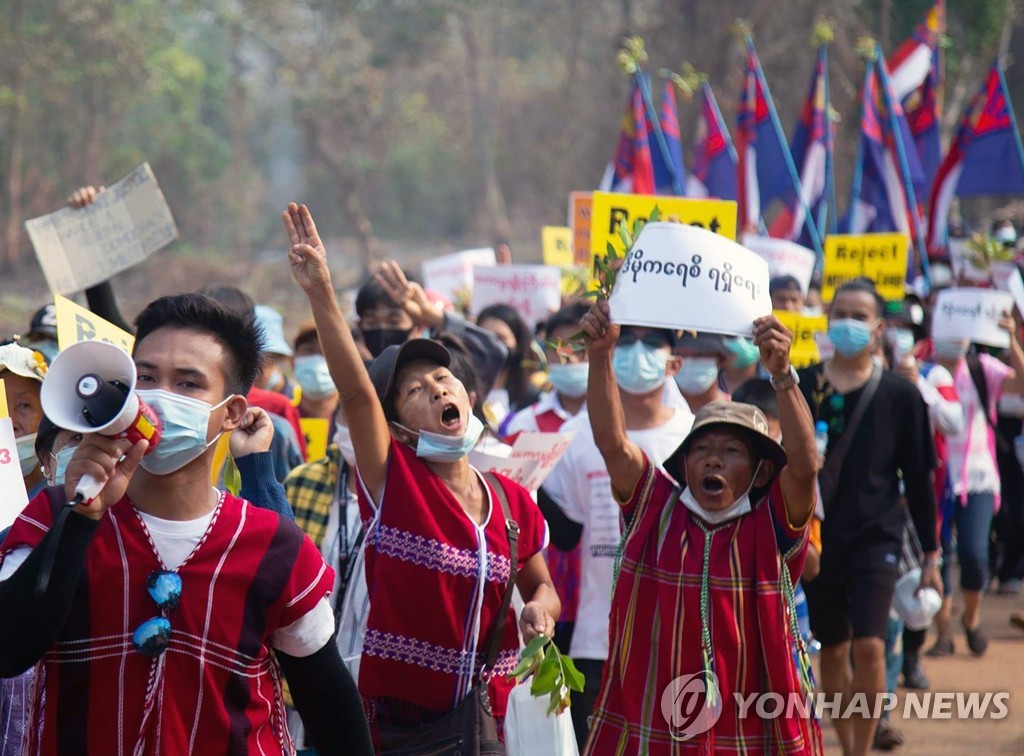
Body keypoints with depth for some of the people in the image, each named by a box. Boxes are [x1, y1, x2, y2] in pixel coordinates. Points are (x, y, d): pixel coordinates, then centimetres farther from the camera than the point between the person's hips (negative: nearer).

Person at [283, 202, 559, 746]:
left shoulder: (514, 502, 4)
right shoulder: (393, 482, -6)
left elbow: (541, 587, 19)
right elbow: (354, 389, -20)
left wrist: (540, 610, -6)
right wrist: (320, 293, -32)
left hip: (487, 715, 3)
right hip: (399, 712, -3)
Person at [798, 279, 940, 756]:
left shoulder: (899, 395, 0)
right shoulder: (801, 387, 2)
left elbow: (918, 479, 5)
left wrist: (931, 555, 5)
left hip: (875, 537, -2)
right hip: (814, 535, 2)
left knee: (869, 646, -15)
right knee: (832, 653, 9)